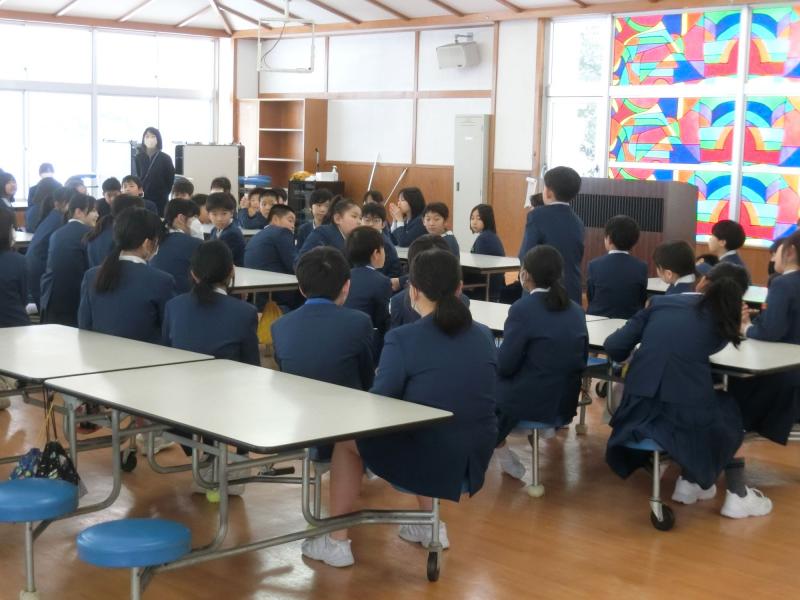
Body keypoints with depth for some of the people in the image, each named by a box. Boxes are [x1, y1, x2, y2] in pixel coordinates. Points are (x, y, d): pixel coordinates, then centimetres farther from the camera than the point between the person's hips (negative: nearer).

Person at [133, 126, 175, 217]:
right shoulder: (138, 158, 3)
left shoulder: (165, 158, -4)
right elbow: (136, 178, 9)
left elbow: (170, 179, 0)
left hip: (160, 199, -2)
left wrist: (164, 193, -1)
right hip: (143, 198, 2)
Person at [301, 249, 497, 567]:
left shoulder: (403, 339, -15)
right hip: (476, 461, 5)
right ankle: (431, 524, 37)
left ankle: (336, 542, 24)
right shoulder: (484, 336, 1)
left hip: (427, 460, -5)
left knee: (347, 438, 22)